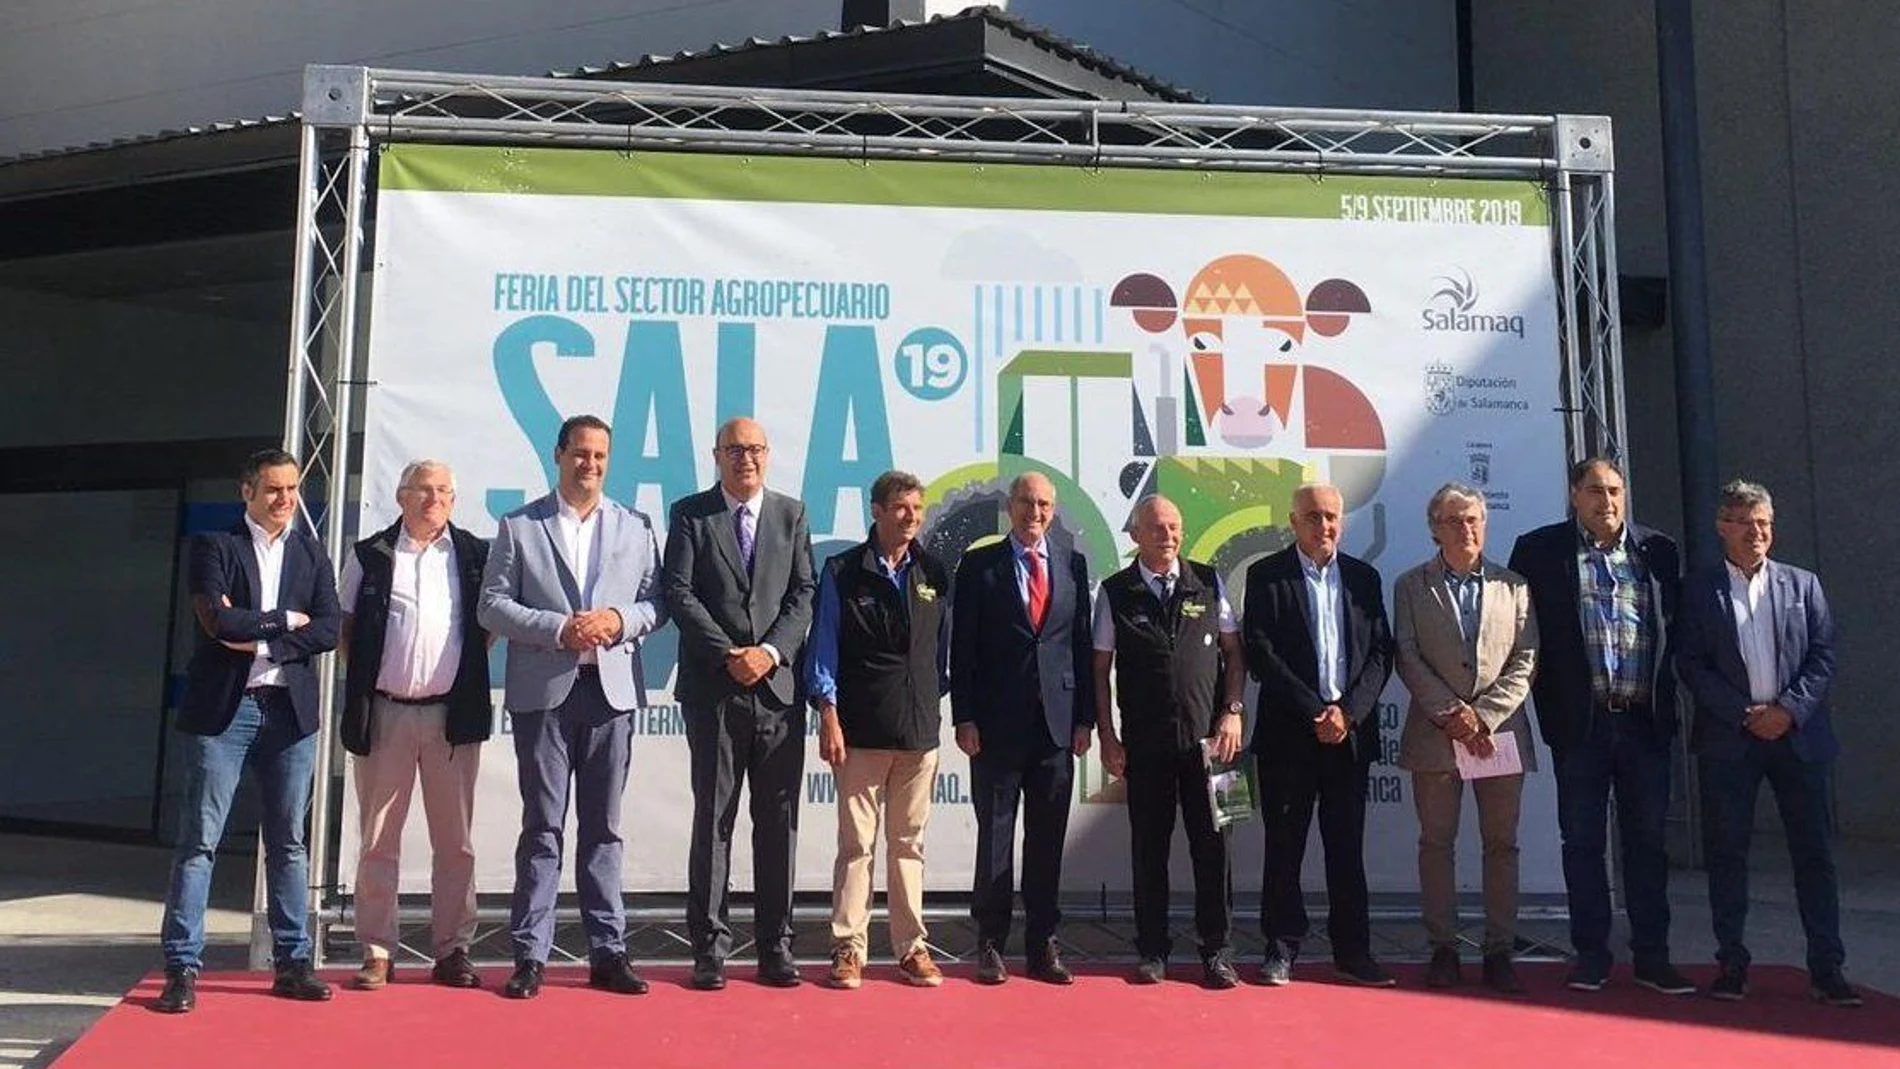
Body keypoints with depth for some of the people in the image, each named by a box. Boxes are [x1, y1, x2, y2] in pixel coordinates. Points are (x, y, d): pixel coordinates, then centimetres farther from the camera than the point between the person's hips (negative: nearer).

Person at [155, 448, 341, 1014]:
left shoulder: (312, 553, 11)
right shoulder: (214, 546, 1)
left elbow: (327, 631, 0)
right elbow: (218, 620, -15)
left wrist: (259, 642, -9)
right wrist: (285, 618, -6)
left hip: (289, 709, 3)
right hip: (222, 708, -3)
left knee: (289, 841, 8)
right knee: (199, 840, -1)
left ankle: (292, 962, 16)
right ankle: (182, 967, 5)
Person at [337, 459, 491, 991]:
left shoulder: (474, 555, 7)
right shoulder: (369, 556, 6)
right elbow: (345, 624, 12)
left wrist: (469, 667, 5)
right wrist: (364, 675, 2)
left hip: (452, 714, 0)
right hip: (384, 713, 0)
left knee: (455, 841, 4)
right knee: (378, 838, 5)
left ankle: (452, 952, 11)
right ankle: (377, 952, 12)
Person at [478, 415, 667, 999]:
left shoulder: (635, 528, 12)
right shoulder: (519, 527, 5)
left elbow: (657, 601, 9)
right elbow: (492, 605, -1)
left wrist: (621, 620, -11)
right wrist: (559, 629, -13)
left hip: (612, 688, 2)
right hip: (543, 692, -2)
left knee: (603, 828, 8)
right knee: (542, 827, 1)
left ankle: (608, 953, 14)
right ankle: (530, 955, 9)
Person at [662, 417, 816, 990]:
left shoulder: (792, 514, 11)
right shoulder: (690, 514, 4)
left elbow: (804, 593, 4)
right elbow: (678, 592, -4)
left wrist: (770, 652, -10)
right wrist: (729, 655, -12)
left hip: (780, 684, 2)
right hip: (714, 690, -2)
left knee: (779, 821, 6)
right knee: (713, 820, 2)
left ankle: (775, 946, 15)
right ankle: (709, 948, 11)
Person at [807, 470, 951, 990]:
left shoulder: (935, 575, 10)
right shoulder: (842, 572, 1)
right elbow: (824, 646, 0)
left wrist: (936, 706, 12)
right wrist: (828, 713, -6)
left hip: (920, 729, 3)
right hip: (860, 728, -3)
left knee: (909, 842, 9)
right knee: (857, 842, 1)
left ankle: (911, 947, 18)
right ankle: (848, 948, 10)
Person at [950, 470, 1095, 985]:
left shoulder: (1073, 564, 9)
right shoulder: (978, 565, 2)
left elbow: (1082, 643, 9)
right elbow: (962, 648, -1)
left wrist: (1084, 718, 4)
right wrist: (964, 718, -7)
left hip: (1058, 723, 3)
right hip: (997, 724, -2)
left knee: (1048, 840, 8)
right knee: (995, 837, 4)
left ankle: (1042, 945, 17)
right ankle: (990, 944, 15)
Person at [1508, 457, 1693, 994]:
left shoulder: (1657, 550, 8)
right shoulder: (1539, 549, 0)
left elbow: (1675, 627, 12)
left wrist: (1666, 697, 5)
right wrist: (1548, 700, -3)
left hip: (1645, 721, 2)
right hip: (1580, 721, -2)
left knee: (1648, 840, 8)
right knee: (1582, 841, 6)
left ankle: (1652, 956, 18)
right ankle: (1591, 955, 15)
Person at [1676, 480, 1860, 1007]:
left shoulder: (1803, 584, 9)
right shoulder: (1698, 589, 3)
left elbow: (1824, 656, 4)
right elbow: (1691, 664, -2)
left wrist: (1790, 709, -10)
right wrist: (1745, 715, -10)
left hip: (1798, 735, 1)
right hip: (1727, 740, -1)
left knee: (1814, 851, 3)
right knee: (1726, 851, 2)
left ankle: (1826, 967, 11)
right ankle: (1732, 964, 11)